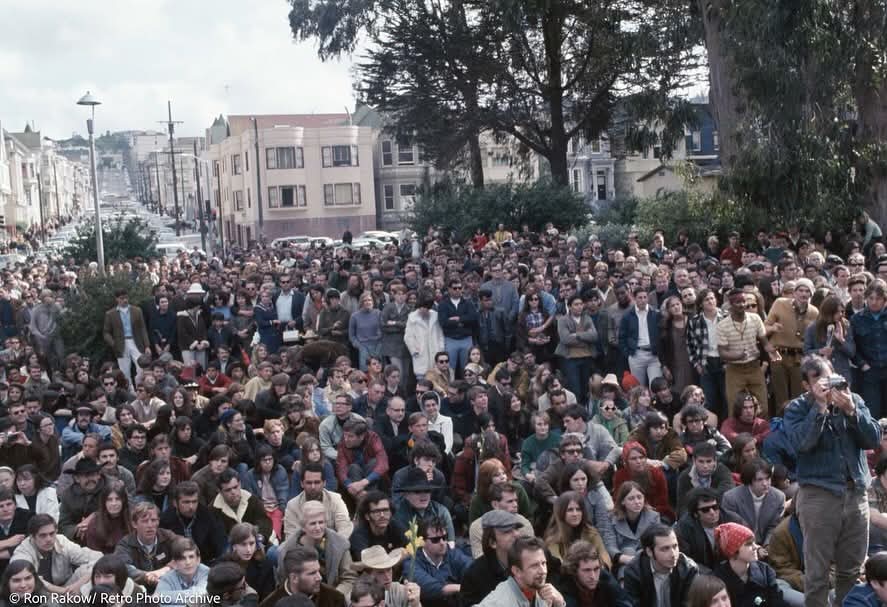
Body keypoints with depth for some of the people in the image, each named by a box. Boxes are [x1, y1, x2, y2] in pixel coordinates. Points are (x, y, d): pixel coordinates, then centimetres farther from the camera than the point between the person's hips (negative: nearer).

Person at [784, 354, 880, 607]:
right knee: (817, 572, -1)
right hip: (818, 494, -3)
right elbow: (801, 443, -17)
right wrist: (820, 406, -17)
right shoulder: (796, 408, 0)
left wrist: (850, 410, -13)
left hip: (856, 493, 4)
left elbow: (873, 439, 0)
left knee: (852, 569, 10)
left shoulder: (854, 400, 10)